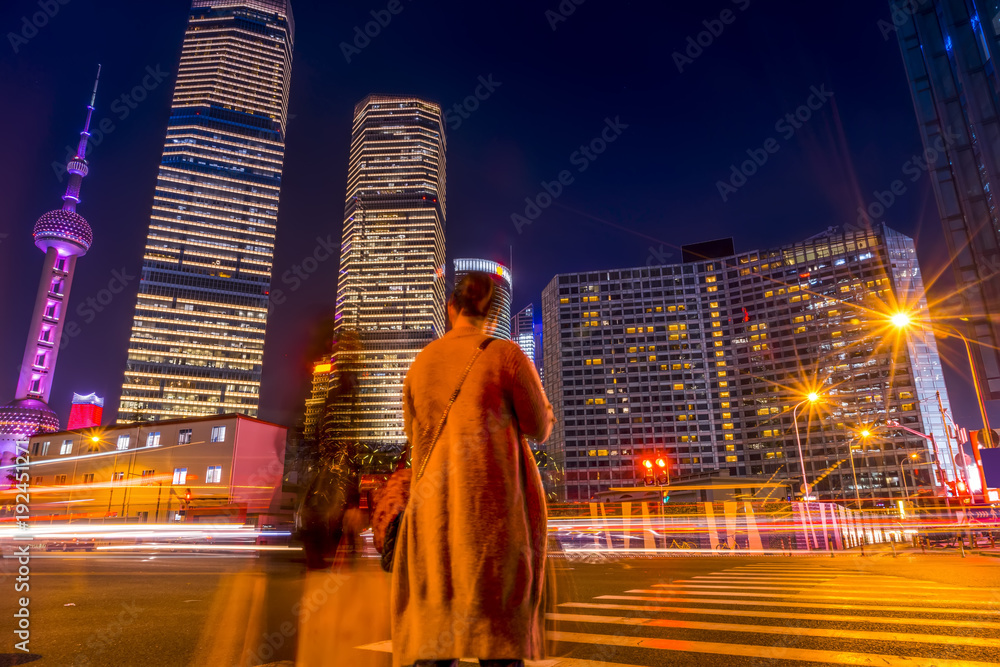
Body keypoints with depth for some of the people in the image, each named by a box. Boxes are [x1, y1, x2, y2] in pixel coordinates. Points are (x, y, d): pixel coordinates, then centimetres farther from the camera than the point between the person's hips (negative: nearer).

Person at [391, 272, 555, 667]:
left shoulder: (421, 362, 9)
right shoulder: (506, 355, -4)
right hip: (496, 500, -4)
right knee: (501, 632, 2)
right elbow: (539, 428, 0)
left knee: (433, 629, 8)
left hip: (434, 502, 4)